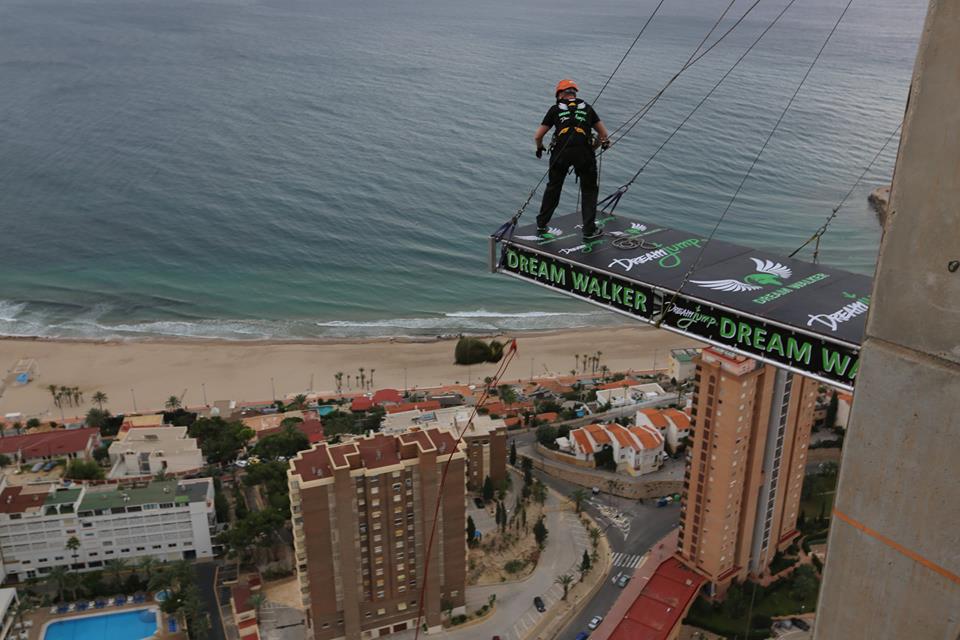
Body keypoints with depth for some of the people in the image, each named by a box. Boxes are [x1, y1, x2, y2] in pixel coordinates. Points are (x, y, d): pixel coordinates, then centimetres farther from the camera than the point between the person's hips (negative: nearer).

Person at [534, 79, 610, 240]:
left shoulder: (555, 109, 16)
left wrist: (539, 148, 38)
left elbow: (537, 136, 17)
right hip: (584, 151, 0)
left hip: (561, 152, 0)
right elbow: (604, 134, 23)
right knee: (589, 191, 14)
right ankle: (589, 230, 10)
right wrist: (605, 142, 46)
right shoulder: (587, 108, 20)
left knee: (553, 188, 18)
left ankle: (541, 226, 26)